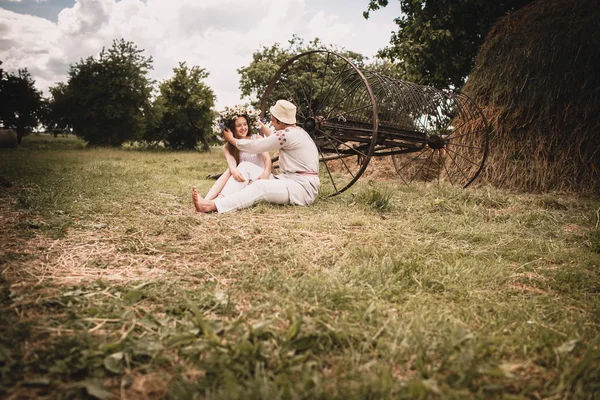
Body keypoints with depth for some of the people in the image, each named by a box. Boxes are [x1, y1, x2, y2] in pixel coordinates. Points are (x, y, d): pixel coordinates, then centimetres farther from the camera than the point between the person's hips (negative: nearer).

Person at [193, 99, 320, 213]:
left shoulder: (286, 134, -16)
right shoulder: (297, 131, 15)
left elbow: (254, 146, -8)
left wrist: (231, 139, 6)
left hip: (303, 188, -9)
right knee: (245, 166, -3)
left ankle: (212, 206, -48)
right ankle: (220, 200, -21)